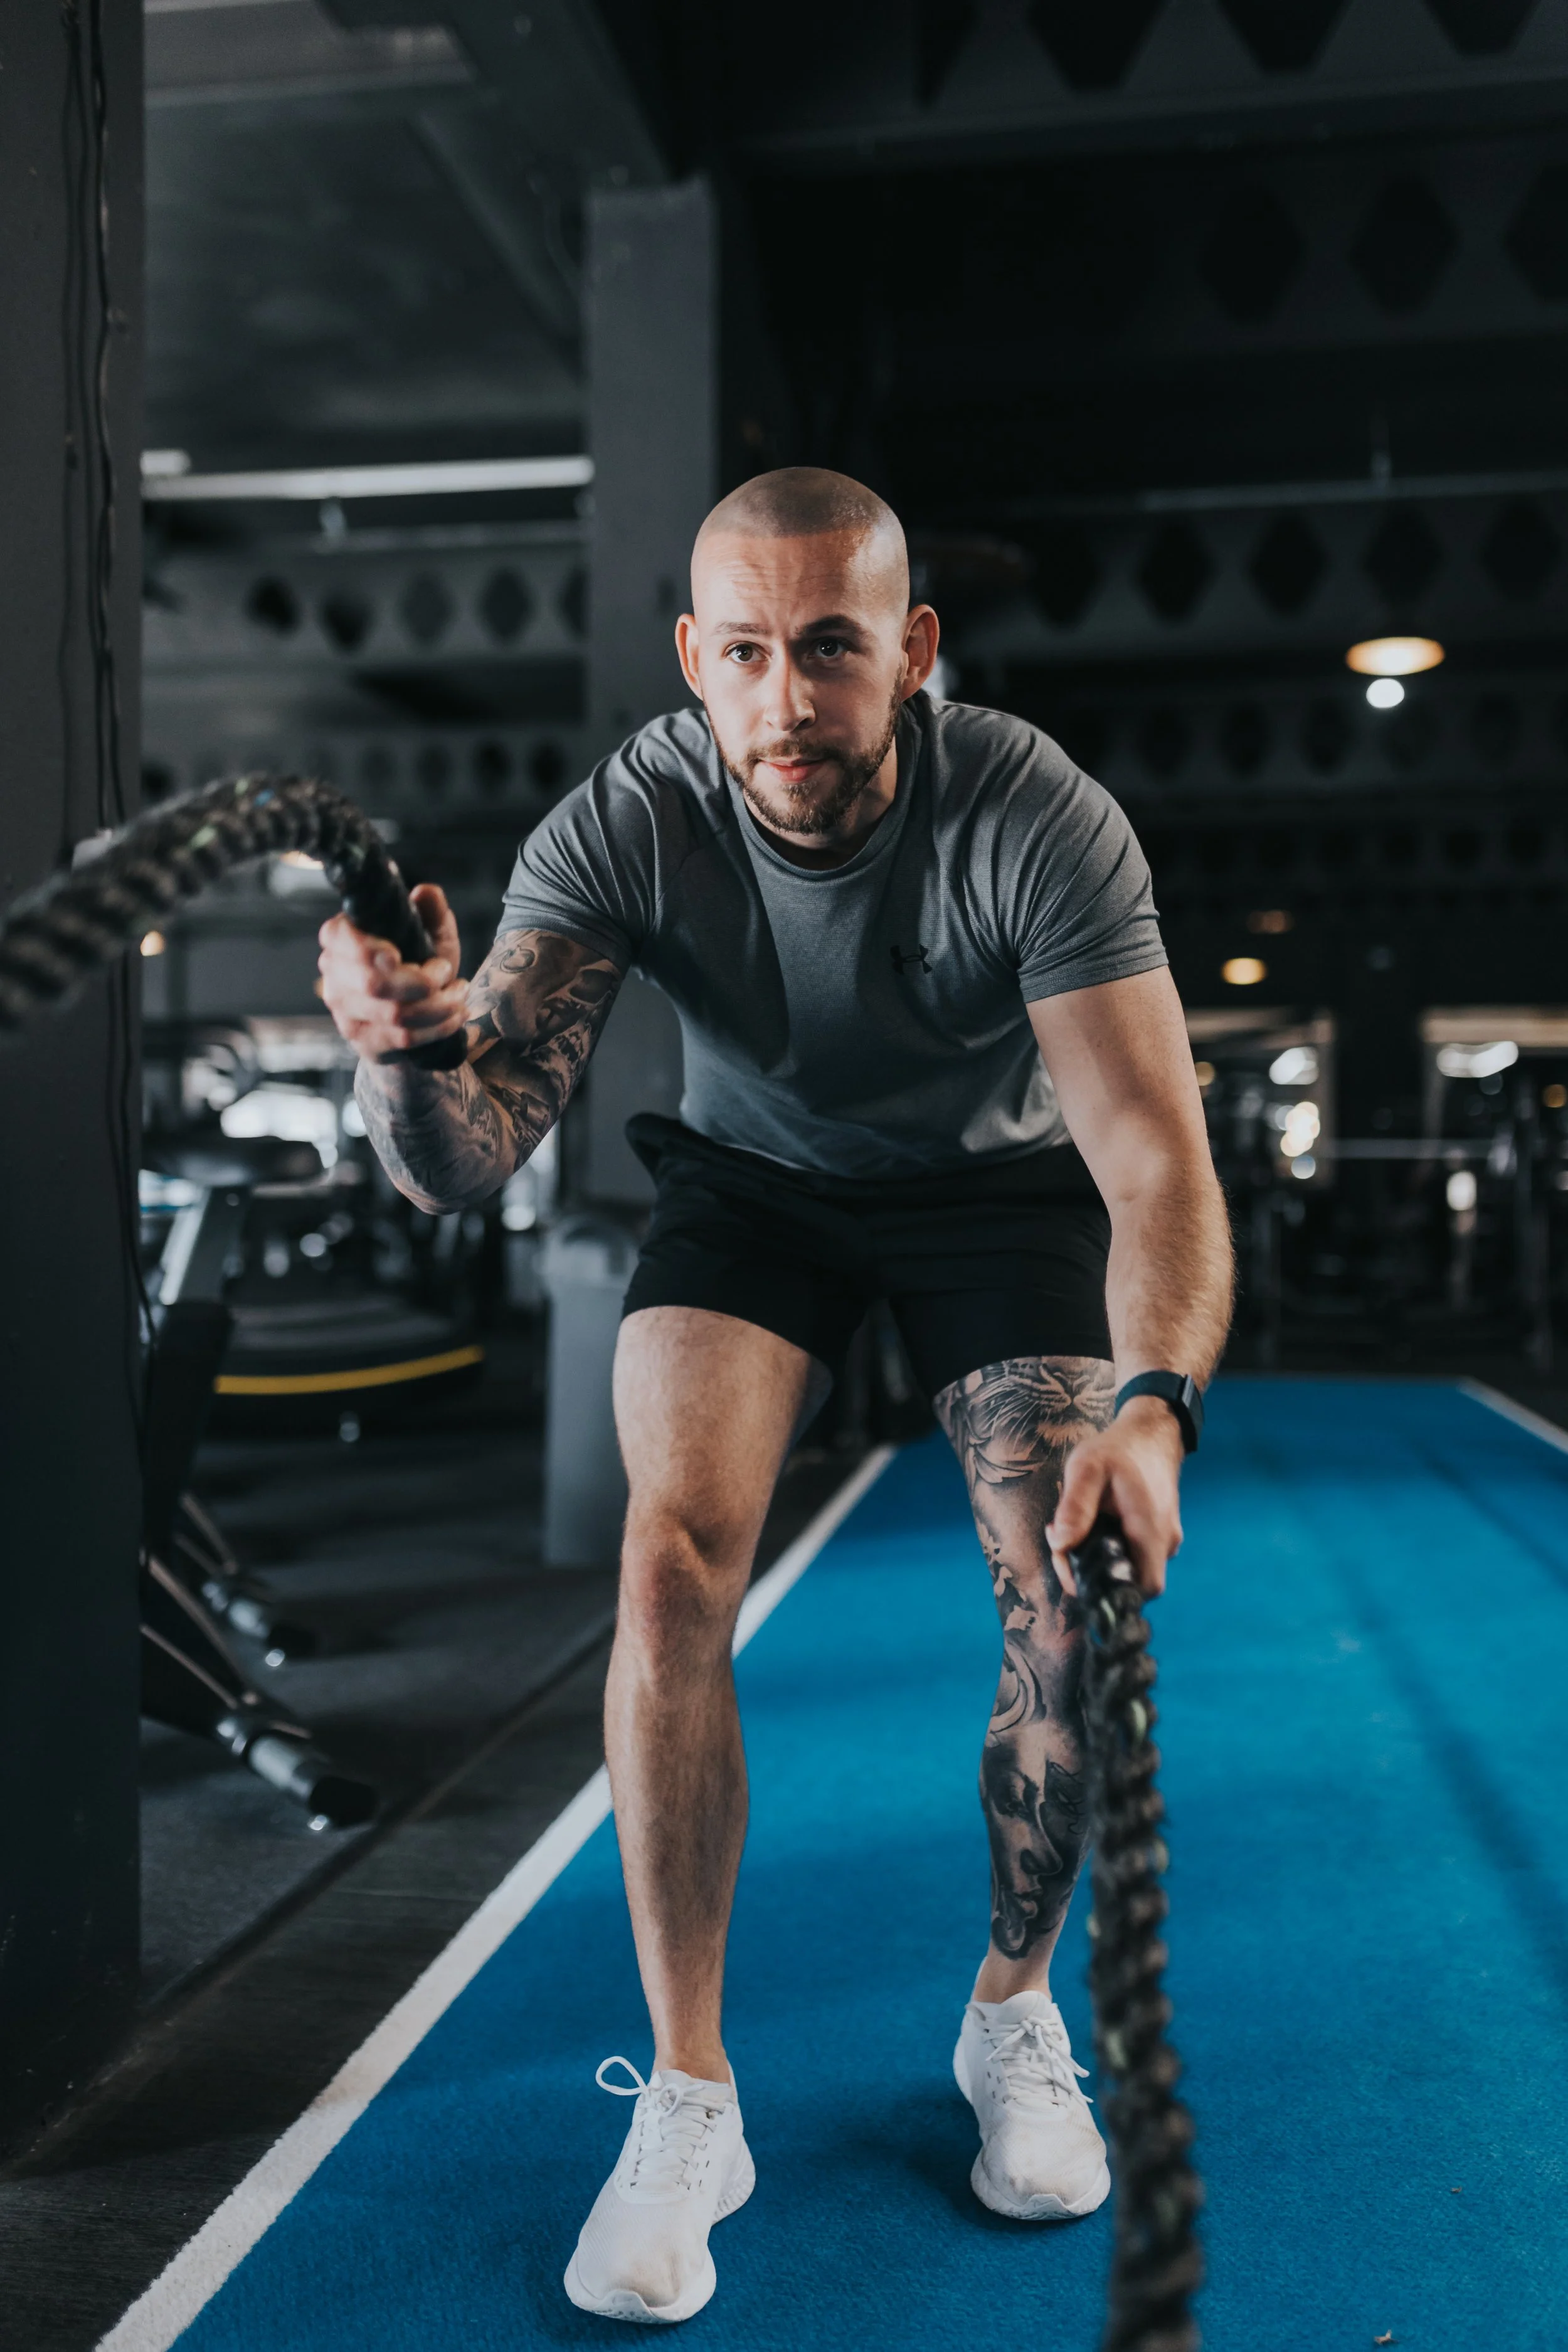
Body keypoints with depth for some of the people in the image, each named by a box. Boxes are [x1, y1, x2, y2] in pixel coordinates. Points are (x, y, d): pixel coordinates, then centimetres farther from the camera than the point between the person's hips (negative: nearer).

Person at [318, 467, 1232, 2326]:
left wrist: (1156, 1403, -53)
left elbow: (1157, 1153, -35)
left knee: (1073, 1594, -15)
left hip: (1000, 1182, 0)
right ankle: (686, 2100, -4)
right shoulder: (626, 826, -27)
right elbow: (464, 1165, -35)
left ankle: (1014, 2015, 14)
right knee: (676, 1553, -21)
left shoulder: (1037, 823, -29)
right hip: (754, 1180, 1)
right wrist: (403, 1052, -58)